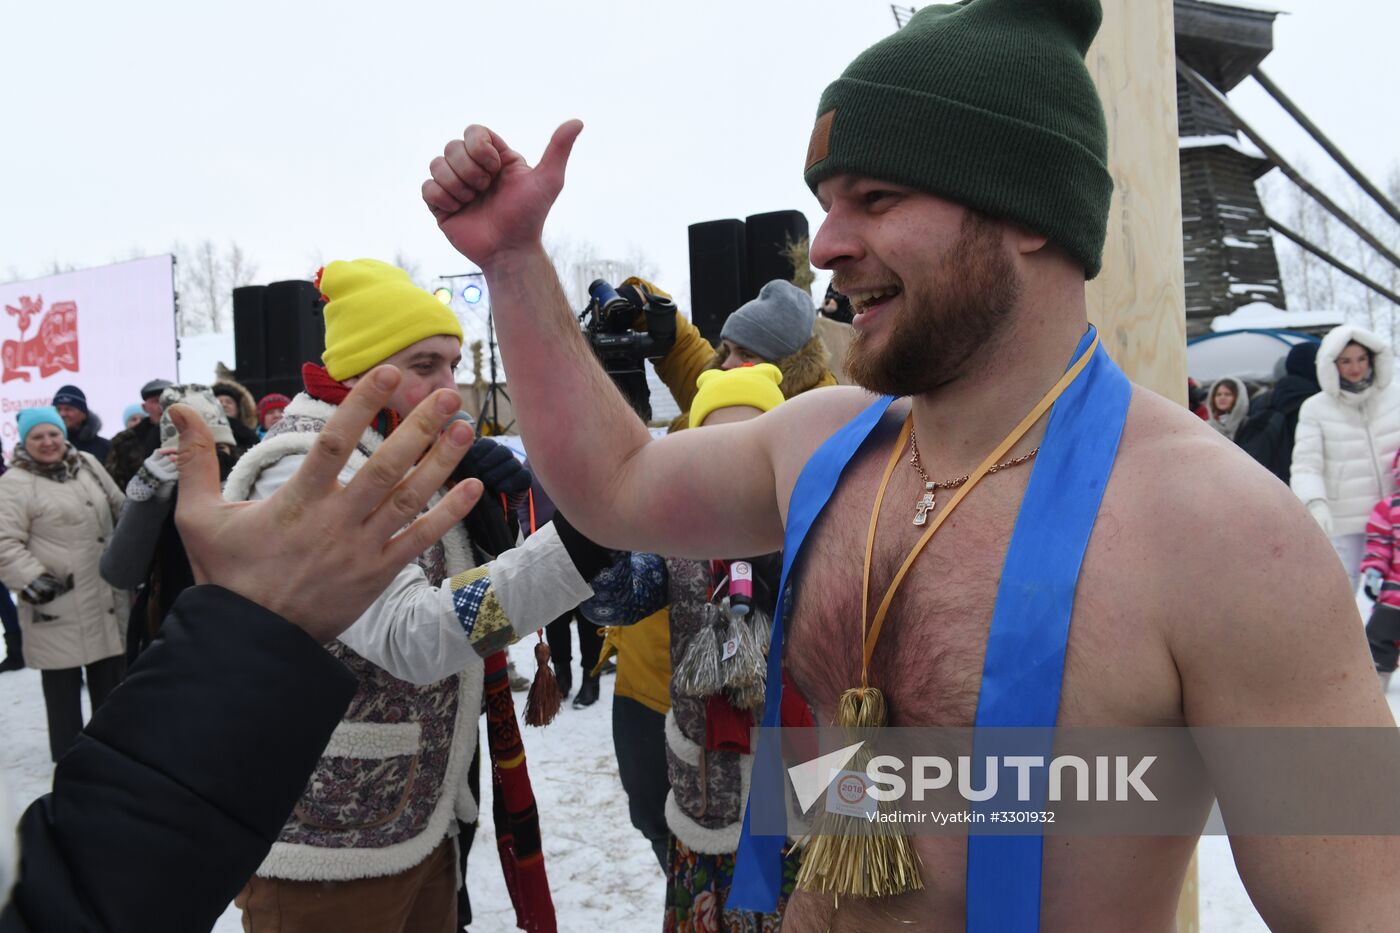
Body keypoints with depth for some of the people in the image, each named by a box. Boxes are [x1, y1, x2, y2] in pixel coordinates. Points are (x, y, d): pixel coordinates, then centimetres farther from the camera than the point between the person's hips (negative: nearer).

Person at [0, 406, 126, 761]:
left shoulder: (87, 465, 9)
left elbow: (119, 509, 20)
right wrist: (34, 581, -21)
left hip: (105, 595, 6)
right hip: (56, 603, -6)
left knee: (110, 673, 15)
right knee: (62, 680, 3)